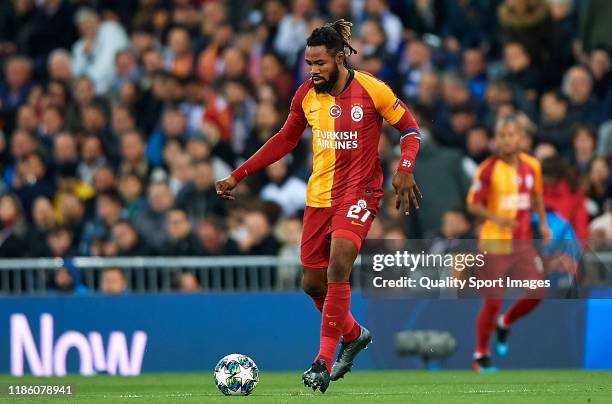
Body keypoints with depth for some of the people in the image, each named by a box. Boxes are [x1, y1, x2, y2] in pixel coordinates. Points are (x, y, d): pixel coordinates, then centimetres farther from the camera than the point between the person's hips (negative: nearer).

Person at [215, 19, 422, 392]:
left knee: (338, 265, -25)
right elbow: (285, 140, 15)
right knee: (314, 284, 7)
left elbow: (410, 130, 0)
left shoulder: (372, 90, -11)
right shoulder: (306, 95, 2)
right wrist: (238, 176, 11)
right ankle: (353, 335, 36)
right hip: (319, 195, 5)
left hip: (359, 193, -5)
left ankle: (324, 361, -21)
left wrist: (405, 169, -17)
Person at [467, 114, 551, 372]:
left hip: (522, 242, 4)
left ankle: (505, 323, 24)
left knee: (535, 293, -7)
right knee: (493, 301, -5)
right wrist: (497, 218, -23)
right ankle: (480, 356, 12)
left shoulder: (532, 166, 4)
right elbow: (473, 205, -7)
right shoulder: (488, 169, -10)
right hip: (494, 242, -4)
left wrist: (543, 223, 8)